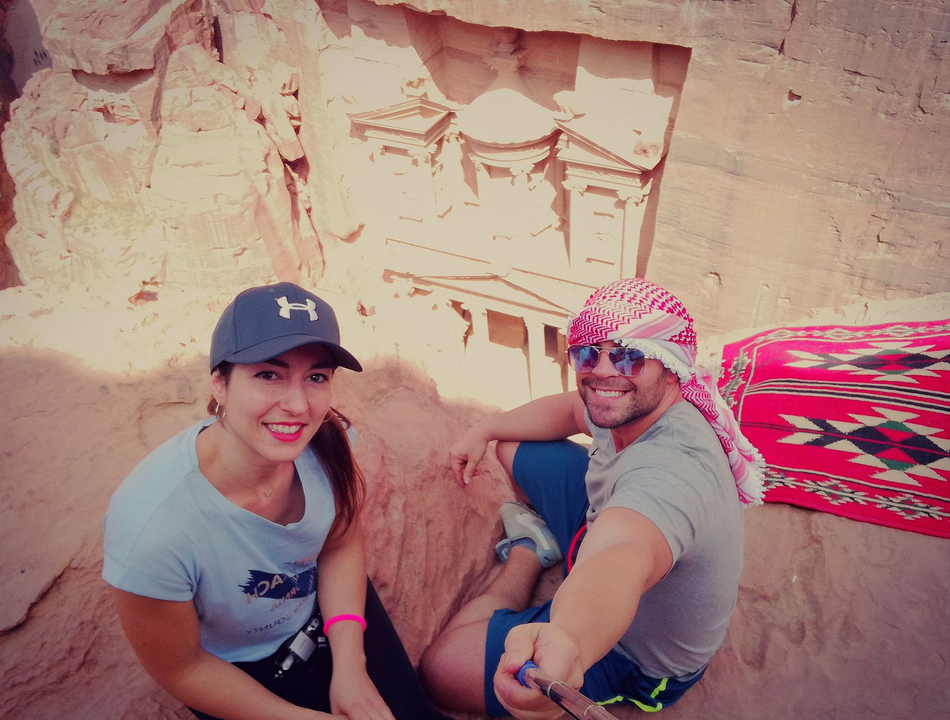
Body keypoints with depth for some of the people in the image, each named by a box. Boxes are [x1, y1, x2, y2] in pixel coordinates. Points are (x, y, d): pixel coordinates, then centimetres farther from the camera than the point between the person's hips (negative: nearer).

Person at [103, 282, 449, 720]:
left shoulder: (323, 442, -27)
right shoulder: (150, 526, -38)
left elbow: (342, 545, -6)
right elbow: (180, 669, -20)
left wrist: (350, 666, -15)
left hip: (325, 610, 3)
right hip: (238, 669, -3)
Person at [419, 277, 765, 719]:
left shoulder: (672, 470, -44)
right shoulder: (633, 406, -16)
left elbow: (619, 564, -66)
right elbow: (570, 407, 7)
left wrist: (567, 643, -86)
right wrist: (483, 431, 1)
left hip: (638, 658, -7)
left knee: (439, 669, -14)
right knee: (511, 444, 10)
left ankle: (520, 568, 11)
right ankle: (536, 542, 36)